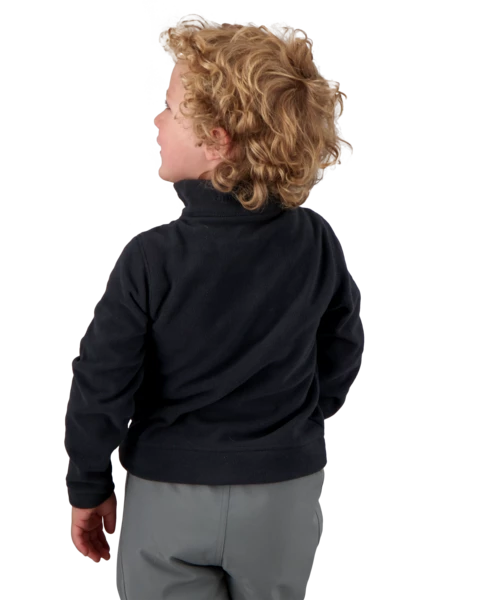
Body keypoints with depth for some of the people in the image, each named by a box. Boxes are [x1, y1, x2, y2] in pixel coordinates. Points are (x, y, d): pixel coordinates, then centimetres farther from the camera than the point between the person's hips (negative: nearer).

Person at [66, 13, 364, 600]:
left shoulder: (150, 258, -20)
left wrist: (87, 488, 2)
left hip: (169, 492, -2)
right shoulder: (318, 242, -11)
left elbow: (101, 387, -14)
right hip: (286, 491, 3)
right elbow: (343, 353, 2)